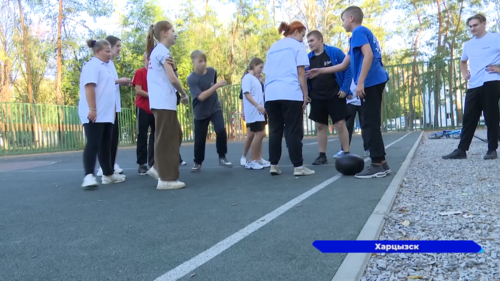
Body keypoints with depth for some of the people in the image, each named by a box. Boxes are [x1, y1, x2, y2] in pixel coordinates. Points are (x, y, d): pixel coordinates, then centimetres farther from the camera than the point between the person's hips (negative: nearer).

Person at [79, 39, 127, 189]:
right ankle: (88, 176, -17)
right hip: (95, 114, -9)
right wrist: (92, 109, -26)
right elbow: (89, 87, -20)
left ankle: (108, 175, 19)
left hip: (106, 114, 9)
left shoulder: (105, 66, 20)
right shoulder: (92, 65, -9)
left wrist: (117, 81, 46)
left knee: (105, 146, 12)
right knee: (93, 144, -14)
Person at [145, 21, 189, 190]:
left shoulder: (156, 51, 20)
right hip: (164, 102, -10)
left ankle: (158, 168, 18)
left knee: (174, 135, 14)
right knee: (166, 139, -6)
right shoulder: (162, 51, -9)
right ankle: (166, 179, 0)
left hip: (161, 101, 10)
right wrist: (183, 94, -2)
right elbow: (172, 79, -15)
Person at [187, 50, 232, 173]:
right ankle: (198, 162, 25)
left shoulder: (212, 71, -4)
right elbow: (201, 96, -28)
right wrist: (217, 85, -32)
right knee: (199, 139, 4)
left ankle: (222, 157, -1)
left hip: (215, 108, 3)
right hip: (200, 113, -2)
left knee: (221, 130, -18)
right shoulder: (191, 79, -19)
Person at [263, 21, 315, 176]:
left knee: (275, 131, 7)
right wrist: (305, 94, -1)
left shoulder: (272, 47, 24)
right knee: (293, 131, -3)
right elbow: (300, 72, -3)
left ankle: (274, 165, 7)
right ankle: (298, 166, -2)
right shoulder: (297, 45, 6)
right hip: (291, 93, -5)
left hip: (271, 94, 5)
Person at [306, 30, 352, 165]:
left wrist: (345, 88, -12)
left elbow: (348, 69, -5)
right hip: (316, 98, 4)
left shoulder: (335, 52, -7)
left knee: (340, 124, -2)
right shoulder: (308, 58, 3)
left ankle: (347, 154, 8)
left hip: (334, 96, -4)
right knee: (321, 126, 7)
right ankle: (322, 155, 15)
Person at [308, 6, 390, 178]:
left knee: (369, 124, -8)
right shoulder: (364, 33, 28)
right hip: (375, 81, 10)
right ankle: (381, 162, 12)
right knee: (372, 124, 10)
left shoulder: (359, 31, -1)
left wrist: (360, 82, -22)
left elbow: (368, 55, -18)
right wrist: (320, 71, 33)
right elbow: (343, 65, 30)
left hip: (370, 82, -10)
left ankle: (377, 165, -7)